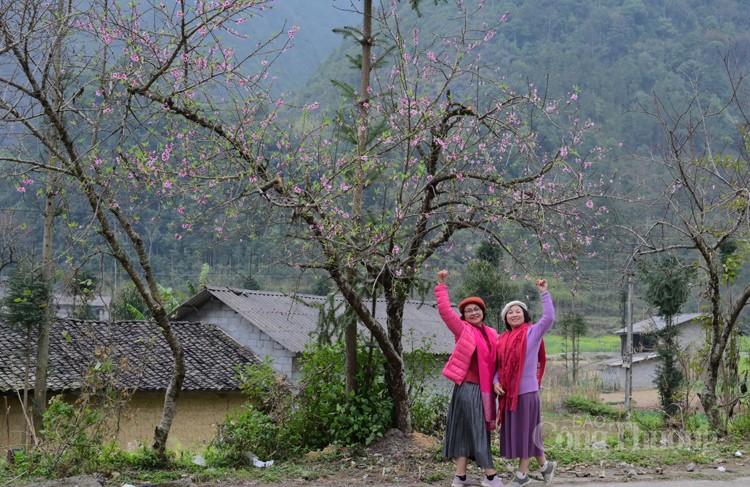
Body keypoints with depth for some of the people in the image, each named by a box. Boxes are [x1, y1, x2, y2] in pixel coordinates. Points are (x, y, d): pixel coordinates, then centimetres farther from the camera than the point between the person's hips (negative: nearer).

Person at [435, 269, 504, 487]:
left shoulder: (491, 334, 13)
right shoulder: (463, 329, -3)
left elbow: (495, 361, 13)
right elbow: (445, 310, -11)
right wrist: (441, 286, -13)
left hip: (483, 388, 6)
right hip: (468, 387, -6)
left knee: (468, 431, 9)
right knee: (477, 431, -1)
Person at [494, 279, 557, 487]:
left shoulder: (533, 332, -3)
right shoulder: (503, 339, 12)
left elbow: (549, 318, -18)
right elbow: (499, 365, 15)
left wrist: (544, 292, -18)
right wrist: (496, 382, -2)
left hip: (526, 390, -6)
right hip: (508, 392, 6)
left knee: (526, 431, 1)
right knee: (515, 432, 10)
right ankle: (545, 465, 25)